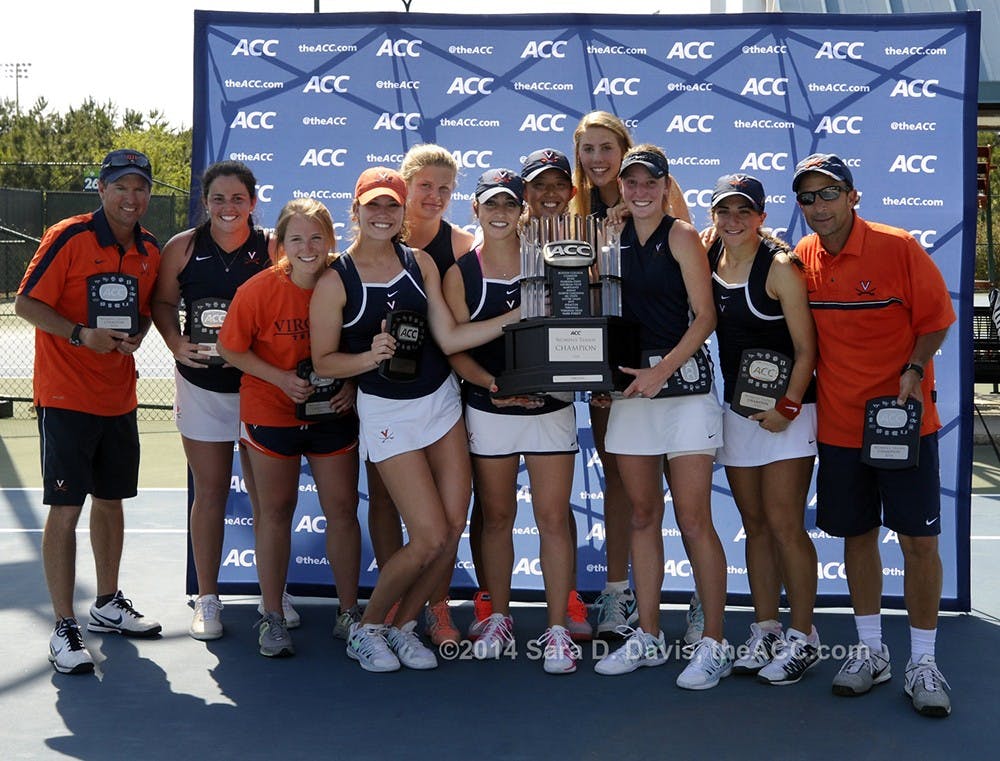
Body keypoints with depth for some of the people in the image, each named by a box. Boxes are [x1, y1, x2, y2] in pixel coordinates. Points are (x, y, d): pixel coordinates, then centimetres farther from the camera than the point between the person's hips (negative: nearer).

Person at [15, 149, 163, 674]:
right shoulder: (68, 238, -12)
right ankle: (64, 628, 2)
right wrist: (81, 334, -25)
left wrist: (137, 332, -4)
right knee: (66, 509, -6)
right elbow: (26, 303, -12)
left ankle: (108, 604, 32)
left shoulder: (151, 250, 5)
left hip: (119, 398, 6)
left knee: (111, 499, 16)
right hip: (65, 398, -6)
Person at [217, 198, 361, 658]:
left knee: (343, 509, 4)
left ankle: (349, 613, 19)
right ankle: (272, 618, 19)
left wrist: (351, 385, -11)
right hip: (271, 413, -1)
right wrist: (281, 377, -16)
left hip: (333, 414, 2)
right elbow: (230, 349, -6)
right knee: (276, 512, 7)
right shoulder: (259, 290, -13)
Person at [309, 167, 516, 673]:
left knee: (453, 529, 1)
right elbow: (323, 362, -6)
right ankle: (367, 628, 14)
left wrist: (516, 316, -8)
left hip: (441, 402, 5)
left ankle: (403, 626, 21)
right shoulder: (335, 280, -8)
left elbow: (449, 338, 0)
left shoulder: (419, 263, 4)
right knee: (430, 536, -9)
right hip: (387, 412, -5)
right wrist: (371, 357, -23)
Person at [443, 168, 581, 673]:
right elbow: (455, 350, -2)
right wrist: (492, 383, -19)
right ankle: (498, 618, 23)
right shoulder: (461, 273, 2)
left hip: (550, 406, -1)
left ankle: (557, 631, 3)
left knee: (553, 518, -3)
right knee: (496, 517, 10)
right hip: (488, 409, 1)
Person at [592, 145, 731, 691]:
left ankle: (714, 645, 2)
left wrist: (663, 370, -17)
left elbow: (705, 316, -8)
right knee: (642, 516, 10)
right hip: (630, 385, 6)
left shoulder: (680, 236, -3)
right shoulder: (615, 237, 13)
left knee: (694, 521, -6)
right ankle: (647, 638, 19)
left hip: (683, 379, -6)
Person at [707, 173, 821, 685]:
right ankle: (765, 632, 20)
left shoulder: (779, 267, -11)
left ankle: (803, 637, 6)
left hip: (785, 411, -6)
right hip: (736, 408, 6)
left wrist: (787, 408, -17)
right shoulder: (706, 258, 5)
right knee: (755, 524, 11)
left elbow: (805, 348, -12)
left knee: (784, 524, -6)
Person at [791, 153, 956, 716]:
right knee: (857, 535, 12)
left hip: (903, 418, -3)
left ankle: (923, 663, 11)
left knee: (919, 539, -1)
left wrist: (914, 371, -17)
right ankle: (870, 651, 25)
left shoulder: (898, 247, -10)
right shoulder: (801, 259, 2)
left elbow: (935, 320, -4)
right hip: (839, 422, 4)